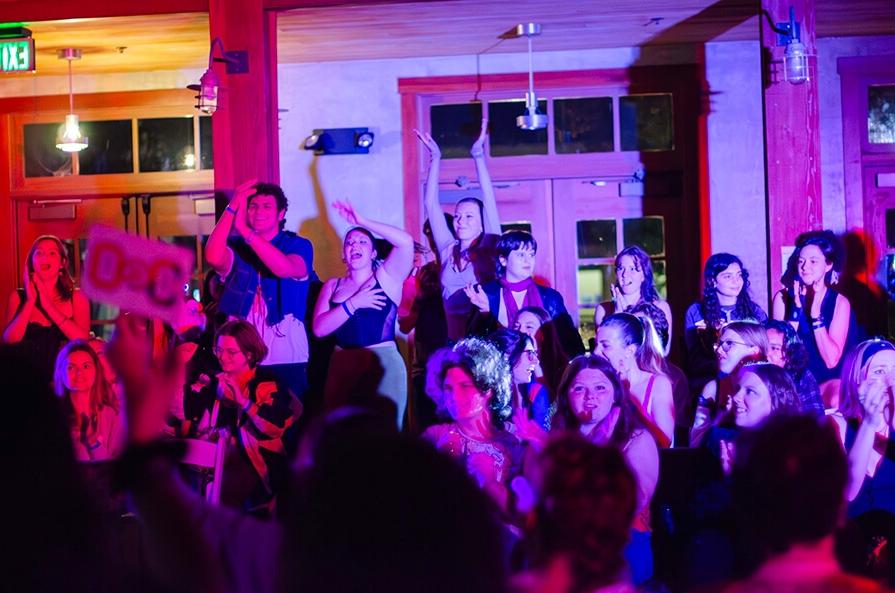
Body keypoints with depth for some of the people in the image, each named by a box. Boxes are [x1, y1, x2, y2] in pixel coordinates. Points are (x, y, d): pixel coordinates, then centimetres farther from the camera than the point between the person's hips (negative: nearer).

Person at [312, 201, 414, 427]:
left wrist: (362, 221, -10)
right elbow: (319, 328, -1)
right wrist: (353, 304, -11)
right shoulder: (332, 286, 13)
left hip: (383, 365, -3)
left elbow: (405, 242, -13)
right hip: (342, 367, 3)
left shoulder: (386, 277, 4)